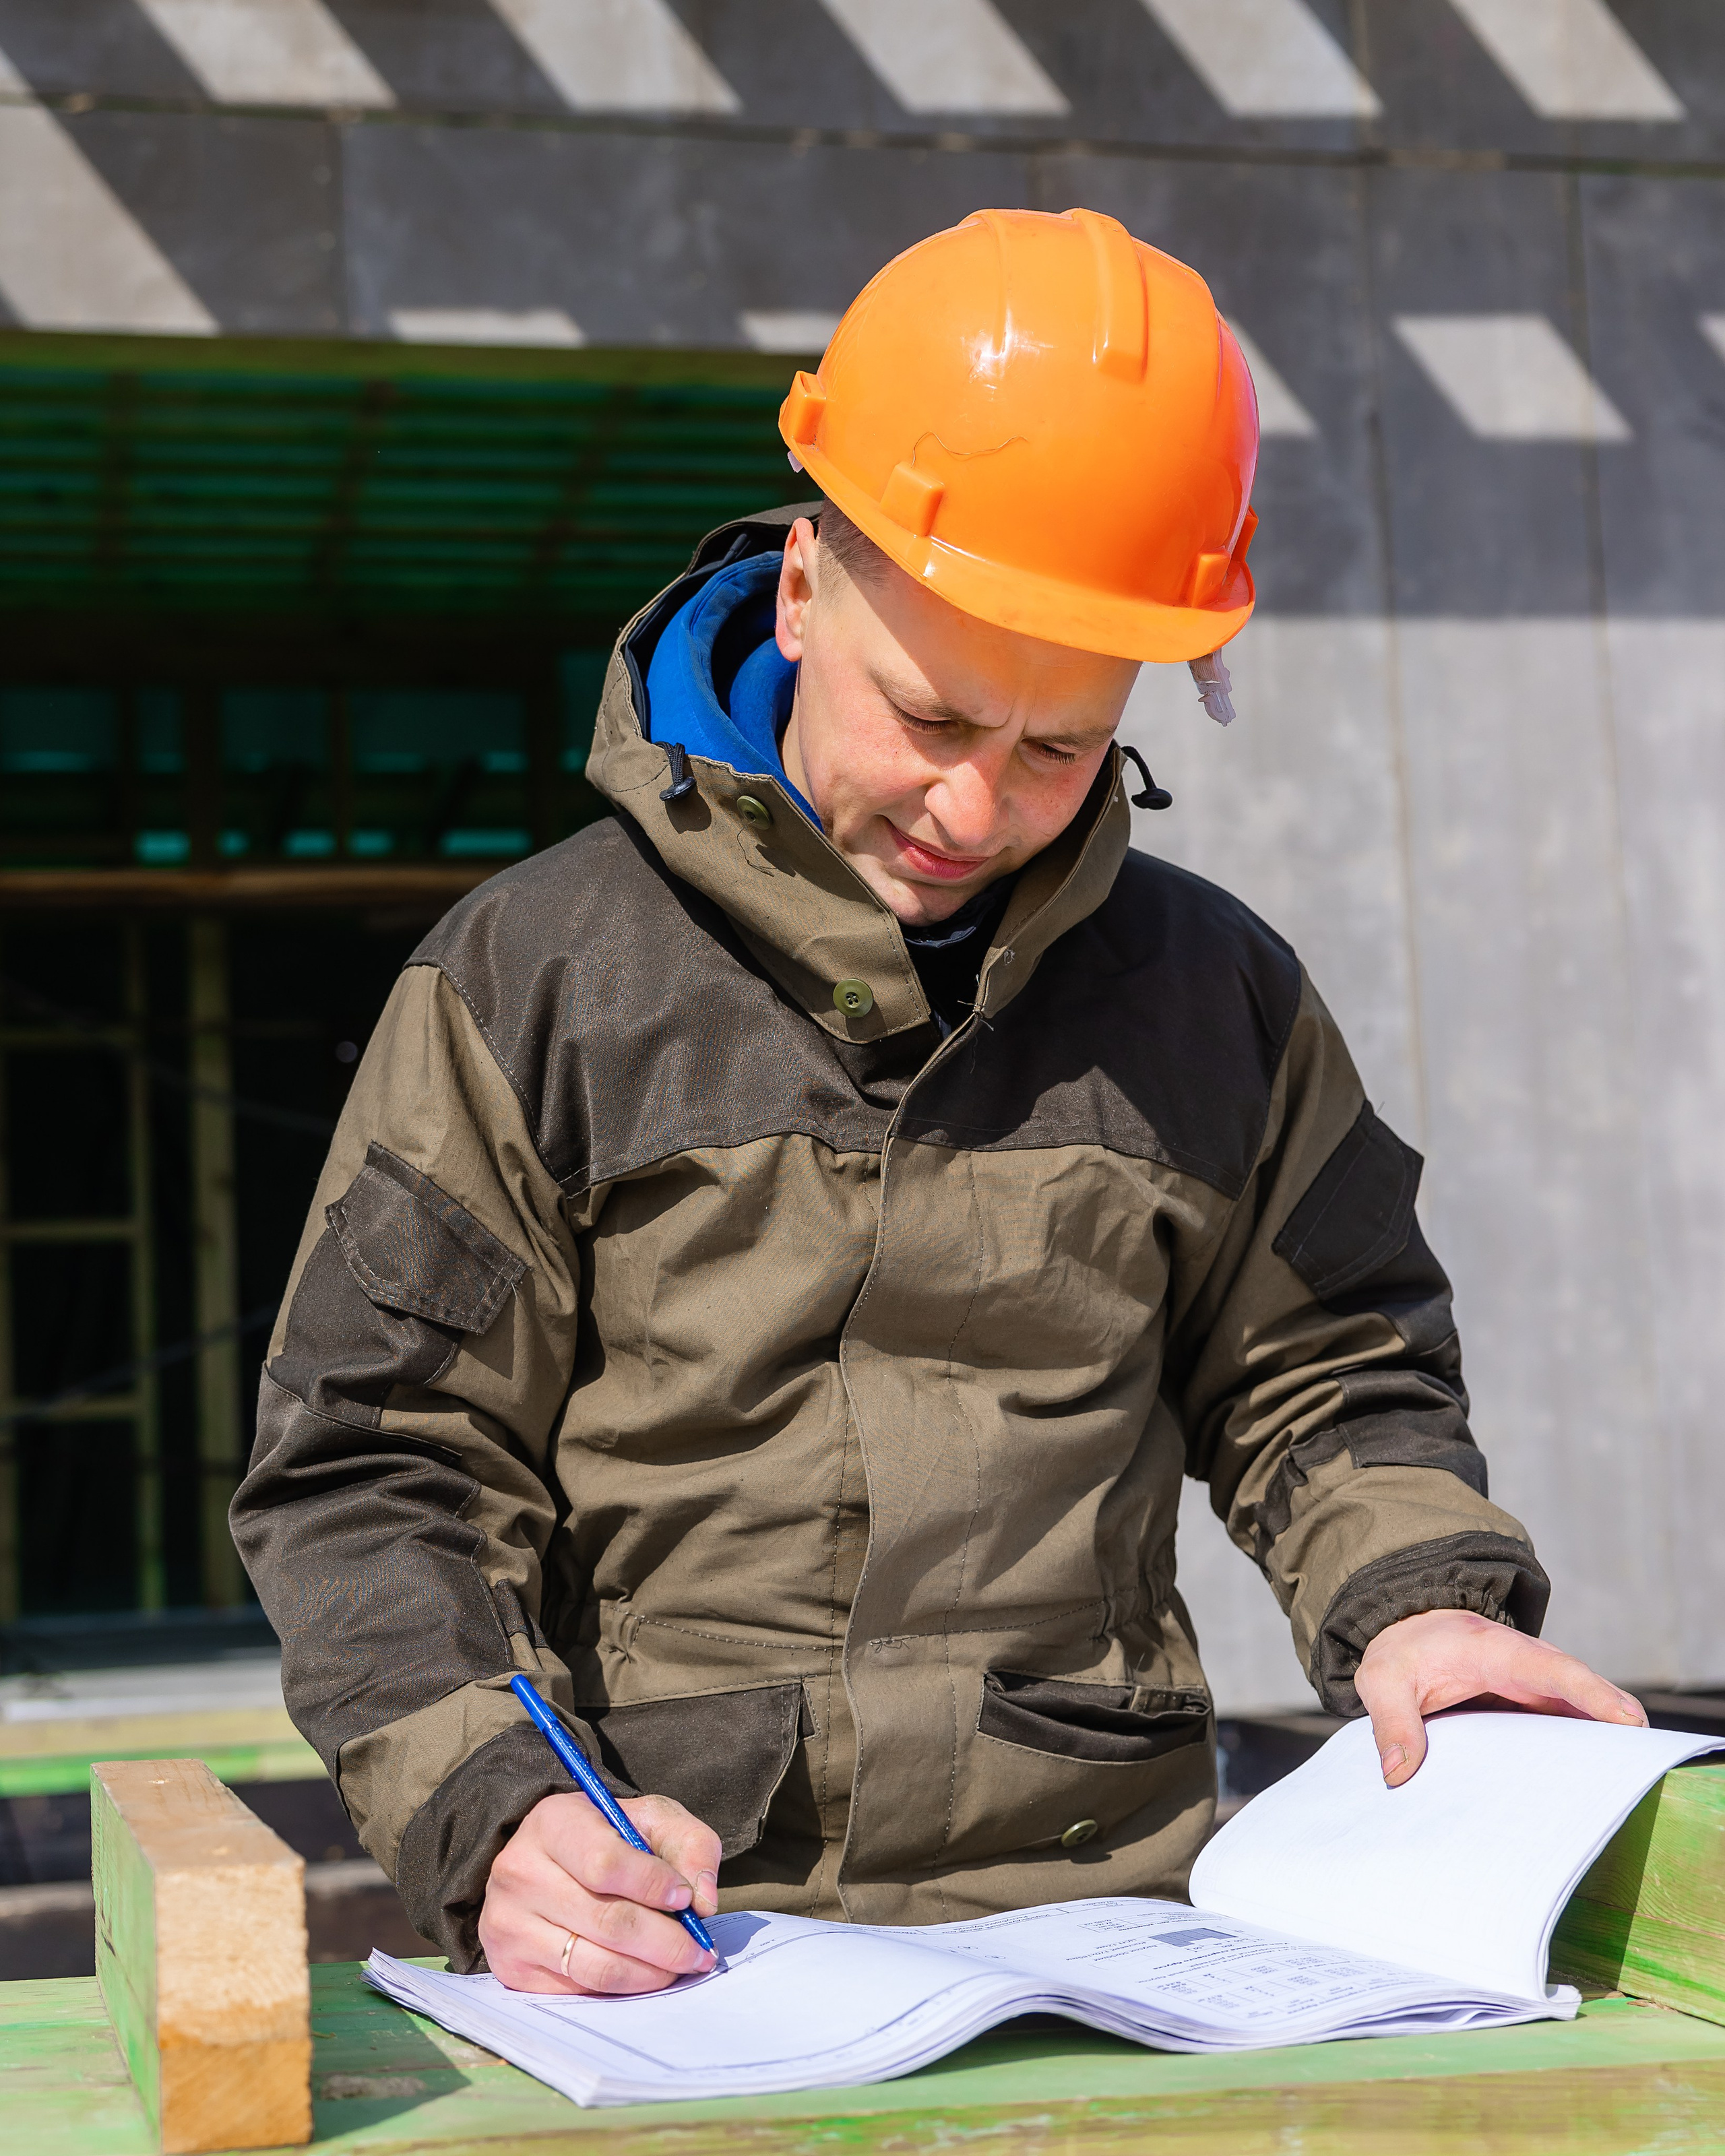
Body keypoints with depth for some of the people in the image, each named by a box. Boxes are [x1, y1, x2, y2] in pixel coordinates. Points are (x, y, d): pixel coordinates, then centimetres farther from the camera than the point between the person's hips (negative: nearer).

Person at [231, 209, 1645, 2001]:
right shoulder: (530, 977, 2)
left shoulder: (1216, 998, 12)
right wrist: (490, 1819, -15)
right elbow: (372, 1475, 1)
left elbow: (1315, 1376, 22)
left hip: (1104, 1912, 2)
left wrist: (1410, 1598, 1)